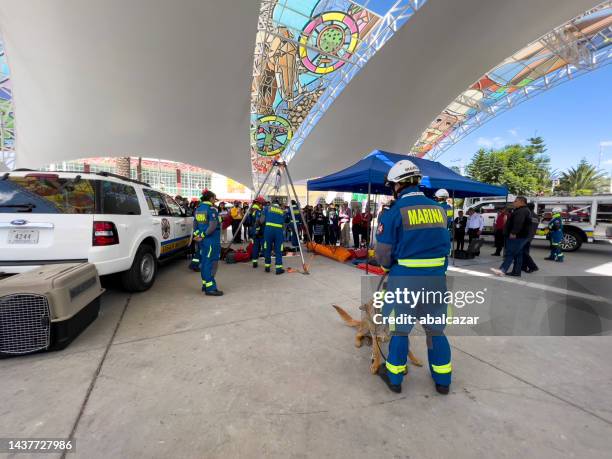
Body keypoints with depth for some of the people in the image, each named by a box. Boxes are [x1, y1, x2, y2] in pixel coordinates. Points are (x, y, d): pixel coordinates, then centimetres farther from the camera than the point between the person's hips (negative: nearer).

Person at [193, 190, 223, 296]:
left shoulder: (198, 209, 14)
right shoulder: (212, 209, -13)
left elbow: (196, 224, 15)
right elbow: (212, 226, -21)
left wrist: (197, 235, 5)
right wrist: (202, 235, -15)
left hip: (203, 240, 8)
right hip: (211, 240, -8)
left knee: (204, 261, 15)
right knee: (211, 262, -5)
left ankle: (205, 284, 25)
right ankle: (210, 288, -2)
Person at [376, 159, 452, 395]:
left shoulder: (394, 212, -11)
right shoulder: (438, 209, 4)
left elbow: (383, 254, -9)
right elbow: (446, 245, 10)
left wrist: (390, 267, 12)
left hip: (404, 280, -4)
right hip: (437, 279, 5)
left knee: (400, 329, 14)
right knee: (436, 329, 21)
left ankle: (394, 377, 32)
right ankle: (442, 380, 37)